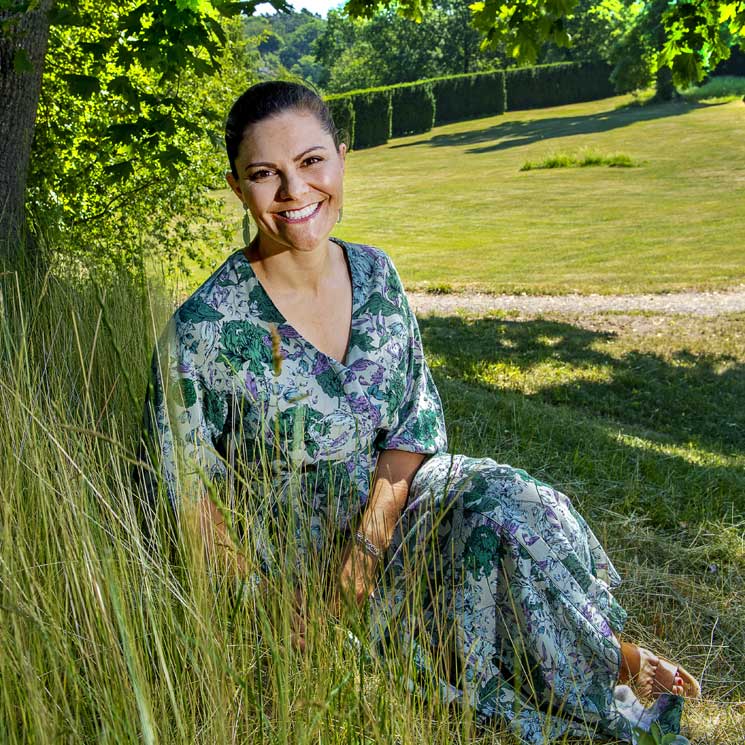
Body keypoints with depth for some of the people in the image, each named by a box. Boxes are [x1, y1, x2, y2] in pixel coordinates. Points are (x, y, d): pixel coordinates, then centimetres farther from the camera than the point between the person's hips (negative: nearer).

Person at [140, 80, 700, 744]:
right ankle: (604, 668, 4)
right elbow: (189, 494, -11)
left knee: (506, 499, -23)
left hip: (394, 491, 4)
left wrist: (368, 544, -18)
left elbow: (417, 419, -4)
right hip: (297, 535, -4)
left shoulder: (374, 273, -3)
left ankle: (604, 652, 3)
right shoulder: (205, 330, -18)